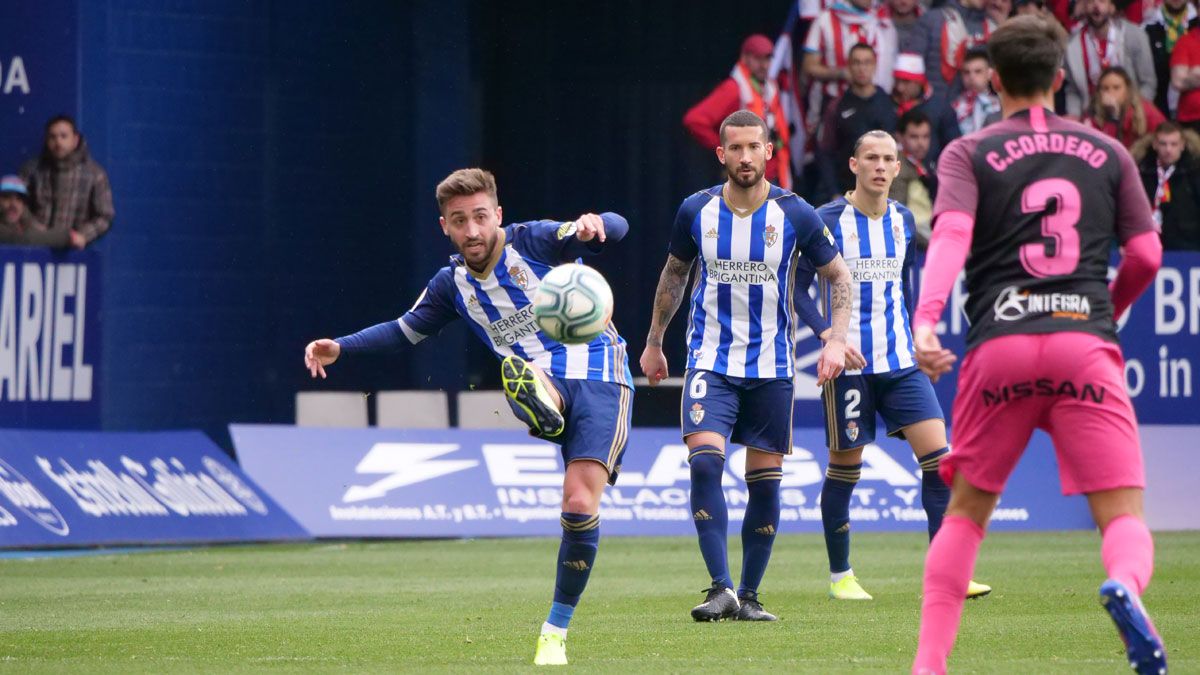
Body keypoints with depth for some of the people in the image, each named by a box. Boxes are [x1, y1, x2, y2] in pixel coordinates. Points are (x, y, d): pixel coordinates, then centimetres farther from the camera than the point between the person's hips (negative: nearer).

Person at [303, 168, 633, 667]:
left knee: (580, 505, -15)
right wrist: (340, 348, 10)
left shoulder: (534, 241, -6)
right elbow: (406, 330, 24)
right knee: (519, 374, -36)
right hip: (542, 381, 4)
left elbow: (617, 229, -17)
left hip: (597, 375, -4)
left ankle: (556, 632, -2)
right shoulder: (453, 284, 8)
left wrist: (594, 226, -42)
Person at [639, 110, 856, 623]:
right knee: (704, 460, -20)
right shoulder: (696, 211, -2)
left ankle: (749, 596, 13)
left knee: (765, 481, 1)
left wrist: (836, 339, -7)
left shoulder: (795, 215, -6)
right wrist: (654, 342, 20)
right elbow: (674, 273, 16)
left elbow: (838, 275, 6)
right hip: (711, 362, 0)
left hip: (771, 365, 0)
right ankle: (720, 588, -18)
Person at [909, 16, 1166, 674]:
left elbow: (951, 234, -9)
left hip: (999, 343, 0)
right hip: (1084, 339, 0)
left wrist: (925, 319, -23)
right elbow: (1146, 254, 13)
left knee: (965, 513, 16)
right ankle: (1125, 586, -37)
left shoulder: (968, 154, 9)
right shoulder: (1107, 152, 15)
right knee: (1125, 517, -3)